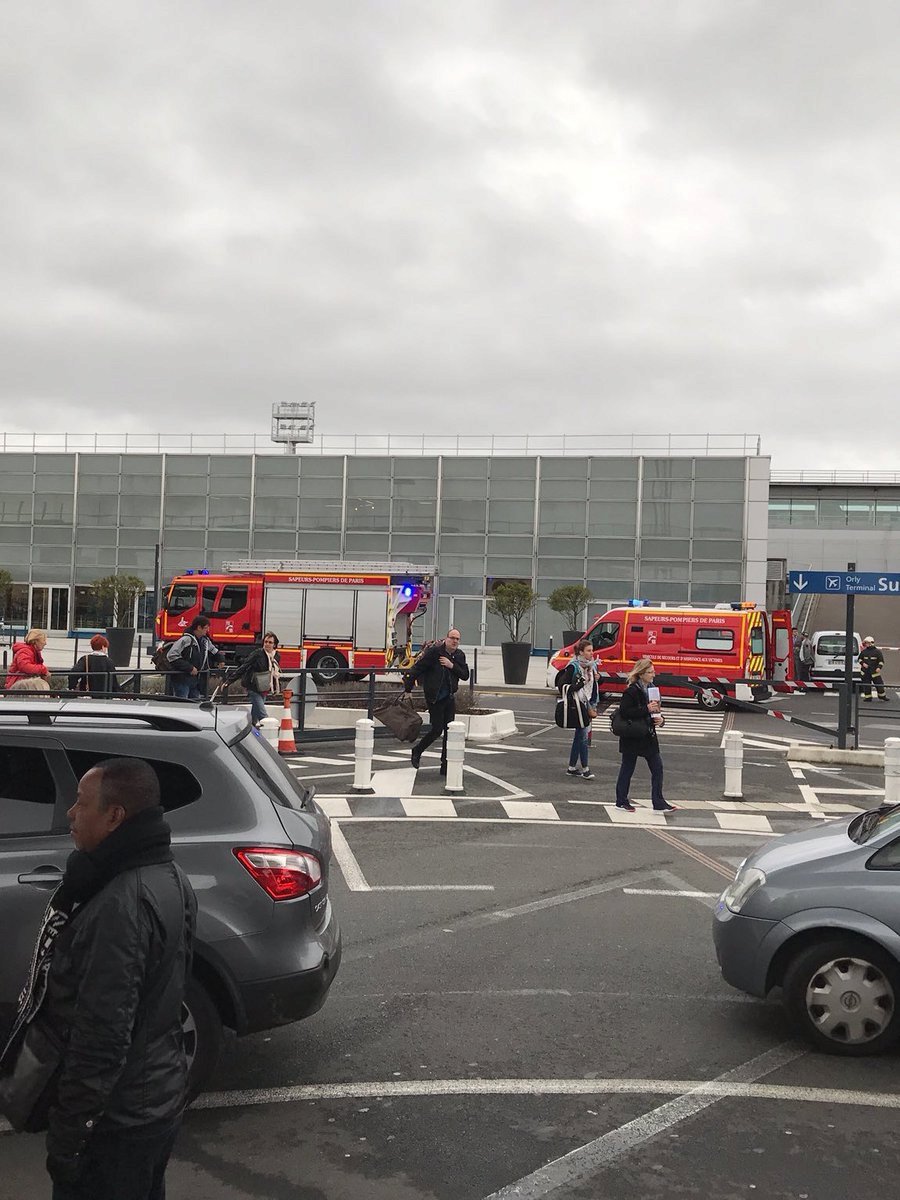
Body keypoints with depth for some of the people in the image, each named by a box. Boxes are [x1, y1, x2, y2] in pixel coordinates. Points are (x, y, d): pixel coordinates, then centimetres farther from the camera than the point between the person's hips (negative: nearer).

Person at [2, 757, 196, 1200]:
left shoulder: (119, 906, -30)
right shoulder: (166, 877, 2)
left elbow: (101, 1039, -28)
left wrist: (66, 1137, -19)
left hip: (115, 1120, -9)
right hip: (158, 1096, 9)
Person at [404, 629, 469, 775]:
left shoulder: (459, 655, 6)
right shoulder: (434, 651, -12)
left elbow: (465, 675, 0)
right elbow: (417, 668, -13)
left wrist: (452, 666, -16)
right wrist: (407, 688, -15)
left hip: (449, 697, 6)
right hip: (434, 697, -6)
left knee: (449, 731, 4)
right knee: (437, 729, -6)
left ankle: (445, 766, 11)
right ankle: (417, 751, 20)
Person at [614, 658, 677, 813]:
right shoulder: (631, 691, -16)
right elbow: (624, 712, -25)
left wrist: (660, 718, -2)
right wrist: (646, 709, -26)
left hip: (648, 736, 7)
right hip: (632, 736, -7)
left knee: (657, 767, 3)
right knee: (627, 768, 6)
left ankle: (659, 803, 9)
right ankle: (621, 802, 18)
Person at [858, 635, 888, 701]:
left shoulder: (877, 651, -1)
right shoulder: (864, 652, 8)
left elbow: (881, 661, 0)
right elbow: (859, 659, 15)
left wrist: (879, 667, -15)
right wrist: (863, 663, -5)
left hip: (874, 671, -3)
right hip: (865, 671, 3)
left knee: (879, 684, 0)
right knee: (866, 685, 3)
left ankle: (882, 696, 16)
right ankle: (868, 697, 12)